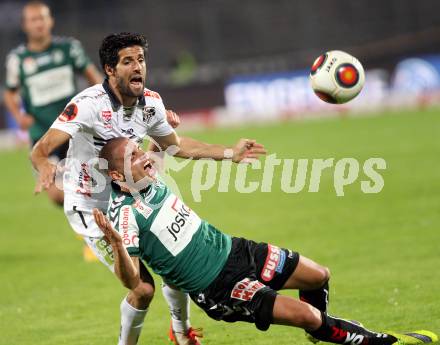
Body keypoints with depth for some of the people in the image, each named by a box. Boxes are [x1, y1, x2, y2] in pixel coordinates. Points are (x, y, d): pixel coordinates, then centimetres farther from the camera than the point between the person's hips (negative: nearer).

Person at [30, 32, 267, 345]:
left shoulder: (150, 102, -6)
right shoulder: (89, 104, -27)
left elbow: (173, 144, 14)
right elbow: (41, 149, -35)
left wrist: (229, 153, 10)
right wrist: (45, 167, -59)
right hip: (91, 210, -7)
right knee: (143, 287, -15)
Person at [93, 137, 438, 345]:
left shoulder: (151, 179, -2)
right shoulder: (124, 214, -26)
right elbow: (132, 280, -32)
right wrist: (118, 245, -50)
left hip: (231, 249, 8)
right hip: (217, 288, -8)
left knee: (319, 277, 13)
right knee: (307, 315, -18)